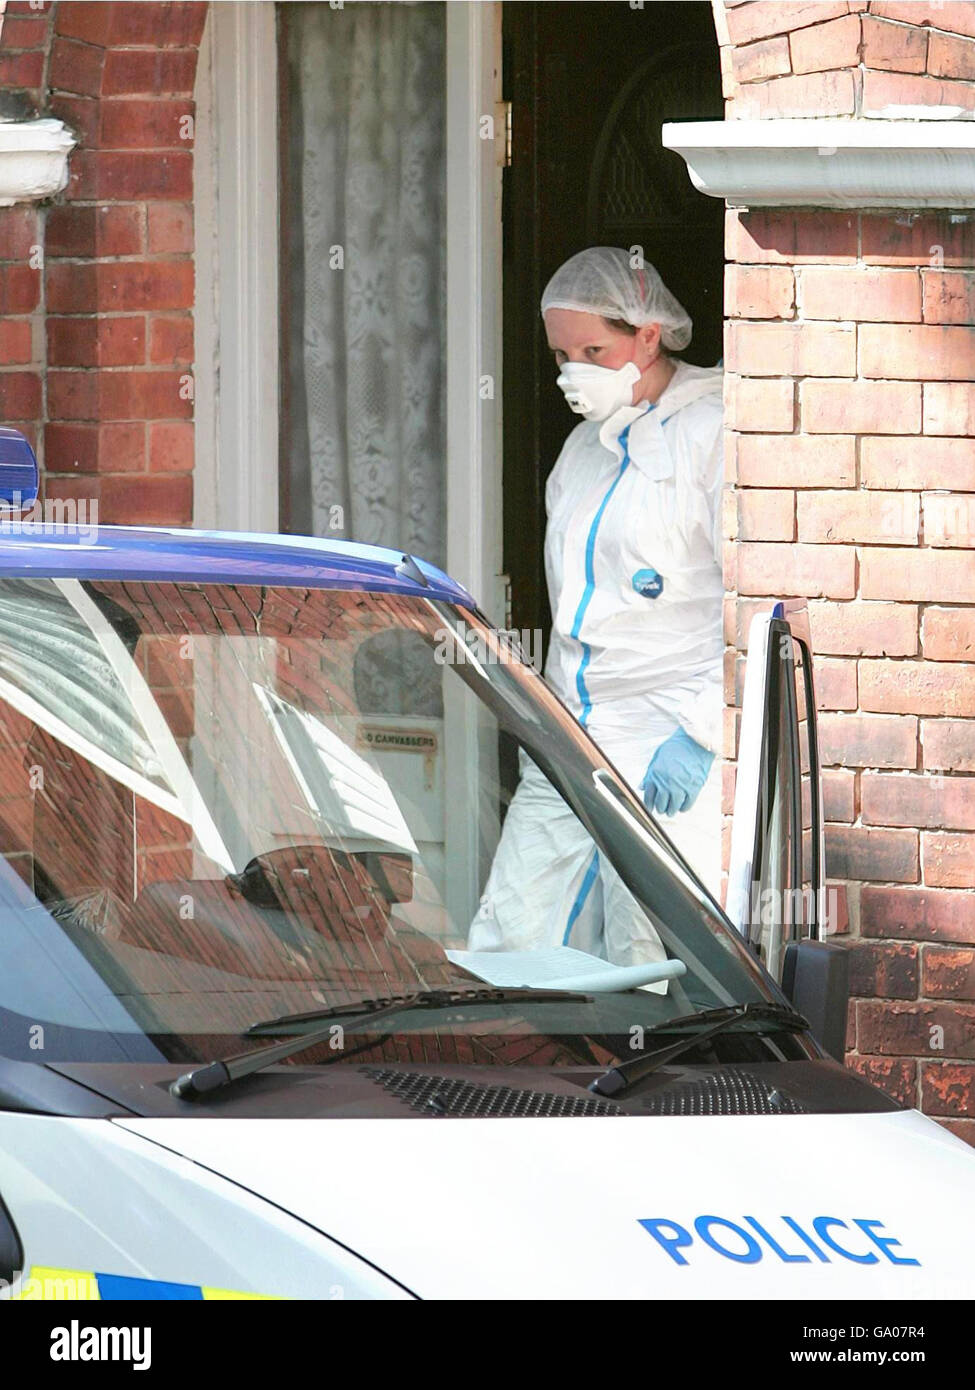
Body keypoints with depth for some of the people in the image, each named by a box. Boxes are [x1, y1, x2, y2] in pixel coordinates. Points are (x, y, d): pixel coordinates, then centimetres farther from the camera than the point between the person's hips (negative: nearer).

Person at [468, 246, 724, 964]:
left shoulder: (712, 433, -5)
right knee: (506, 950, -2)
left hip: (673, 755, -8)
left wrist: (702, 735, -16)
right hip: (568, 752, 8)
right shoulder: (586, 446, 20)